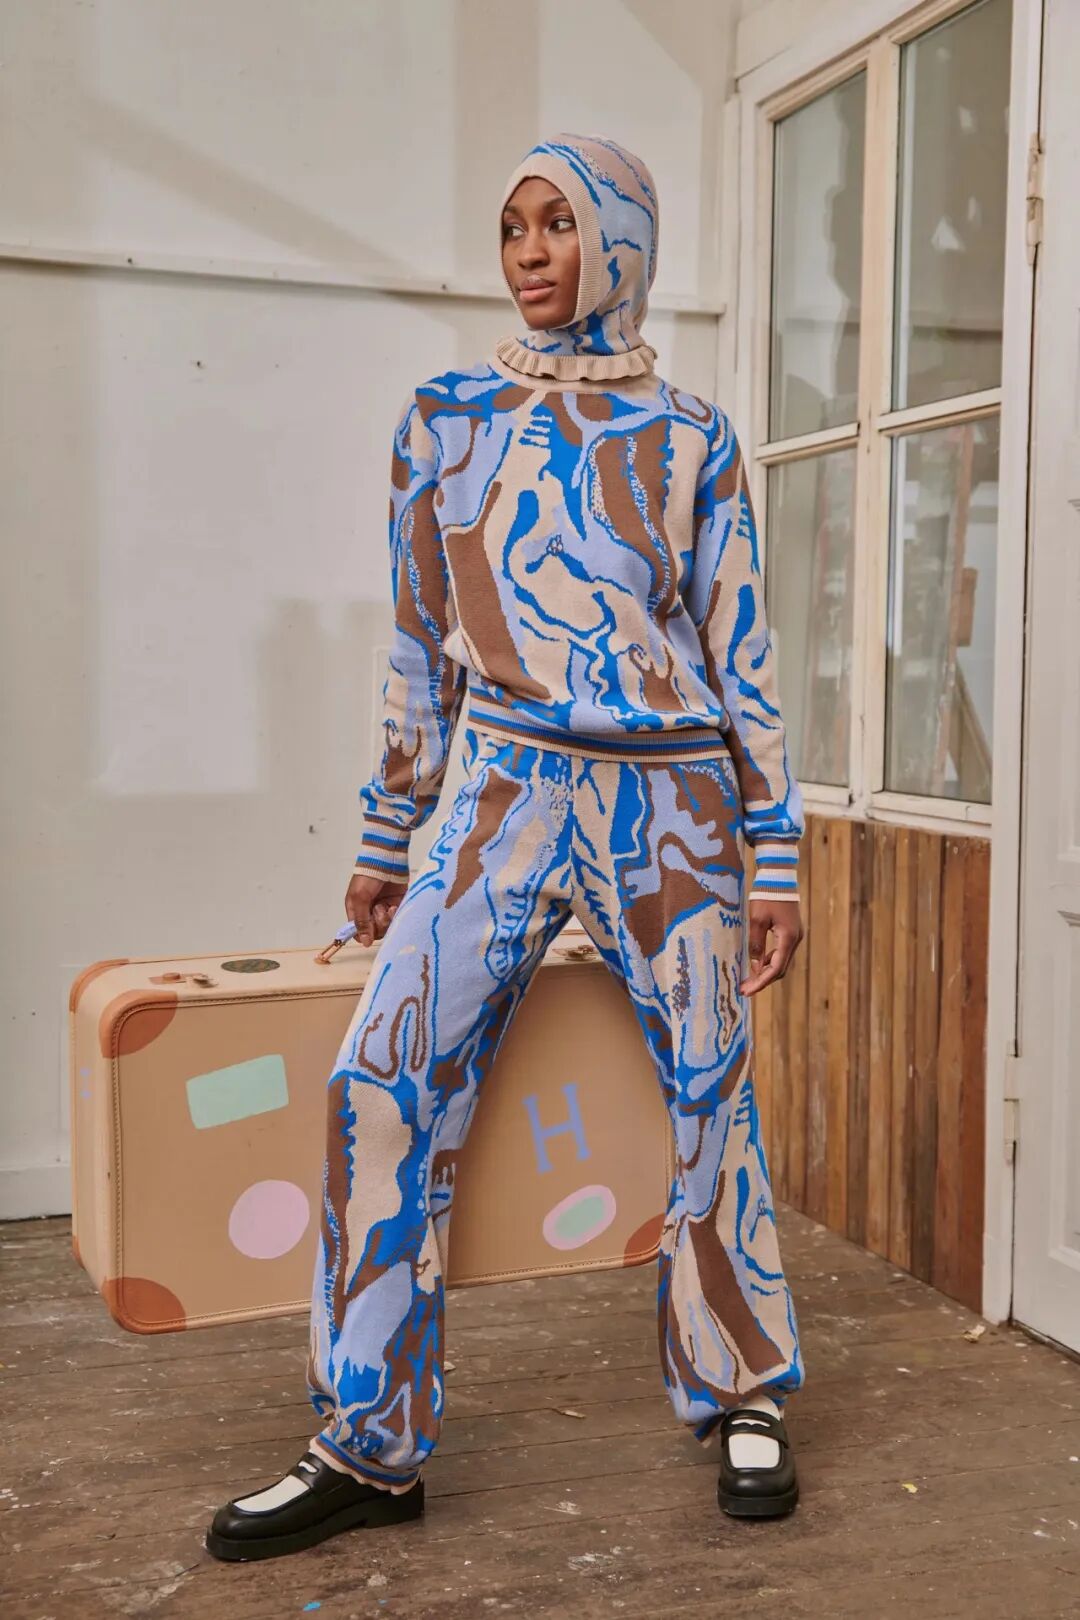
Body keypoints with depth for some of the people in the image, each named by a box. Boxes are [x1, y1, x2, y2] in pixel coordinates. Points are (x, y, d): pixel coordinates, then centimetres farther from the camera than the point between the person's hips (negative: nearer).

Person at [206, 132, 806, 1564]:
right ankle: (370, 1446, 2)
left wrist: (777, 864, 2)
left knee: (712, 1094, 2)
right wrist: (386, 844, 11)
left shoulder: (690, 438, 5)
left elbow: (741, 658, 5)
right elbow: (419, 649, 12)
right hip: (510, 792, 1)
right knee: (386, 1080, -10)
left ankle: (743, 1399, 23)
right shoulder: (447, 417, 9)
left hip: (671, 799, -1)